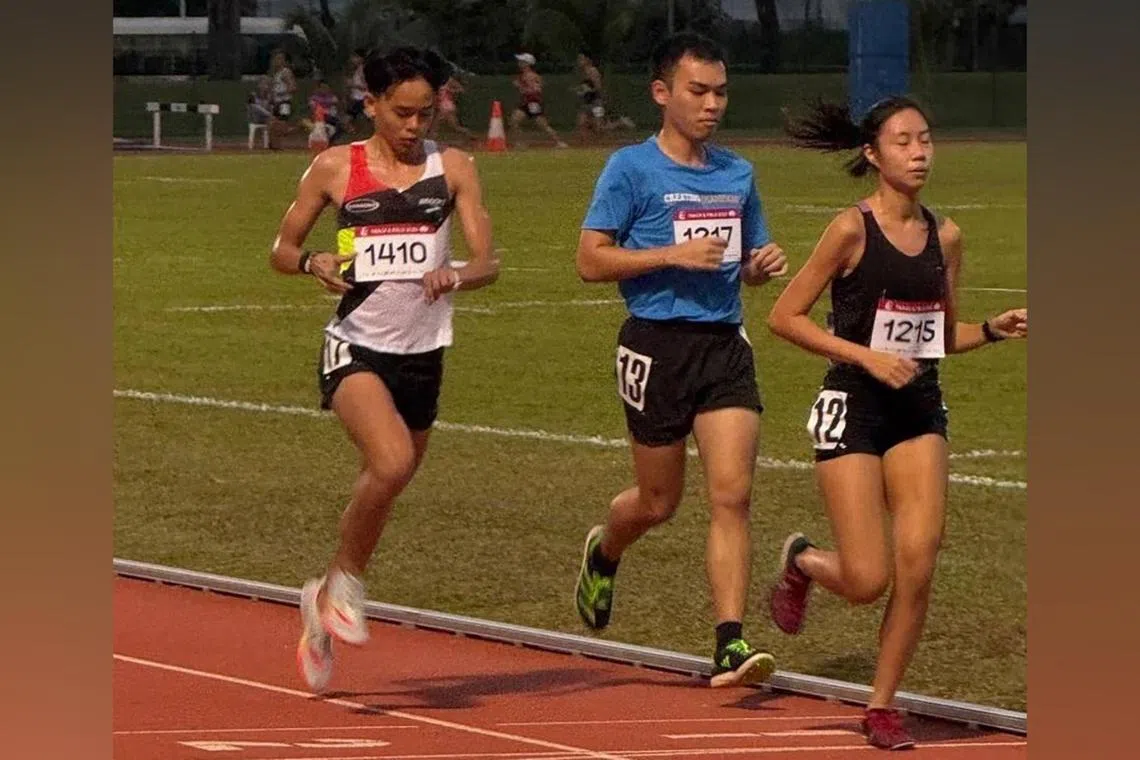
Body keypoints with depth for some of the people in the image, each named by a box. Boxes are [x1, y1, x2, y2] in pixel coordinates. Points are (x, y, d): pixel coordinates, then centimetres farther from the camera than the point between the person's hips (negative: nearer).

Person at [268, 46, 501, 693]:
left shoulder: (453, 168, 3)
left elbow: (488, 262, -3)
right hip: (357, 344, -3)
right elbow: (282, 249, 9)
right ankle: (345, 579, -6)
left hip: (423, 350, 3)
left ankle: (326, 599, 37)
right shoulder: (335, 168, 1)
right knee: (392, 463, -29)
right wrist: (312, 262, -13)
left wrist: (458, 276, -25)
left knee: (387, 482, 13)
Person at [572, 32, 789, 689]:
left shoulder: (738, 174, 12)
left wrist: (764, 265, 1)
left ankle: (731, 644, -12)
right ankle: (603, 554, 43)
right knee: (659, 501, 8)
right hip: (658, 346, -4)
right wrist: (674, 254, -17)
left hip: (726, 345, 4)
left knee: (733, 493, -10)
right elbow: (591, 260, -8)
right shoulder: (631, 169, -4)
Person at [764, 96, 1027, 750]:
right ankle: (802, 561, 28)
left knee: (918, 563, -10)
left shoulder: (945, 235, 6)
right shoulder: (852, 229, -10)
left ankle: (883, 704, 6)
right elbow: (785, 316, -9)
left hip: (920, 411, 4)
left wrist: (995, 329, -2)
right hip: (853, 409, -4)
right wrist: (866, 356, -16)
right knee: (868, 581, -7)